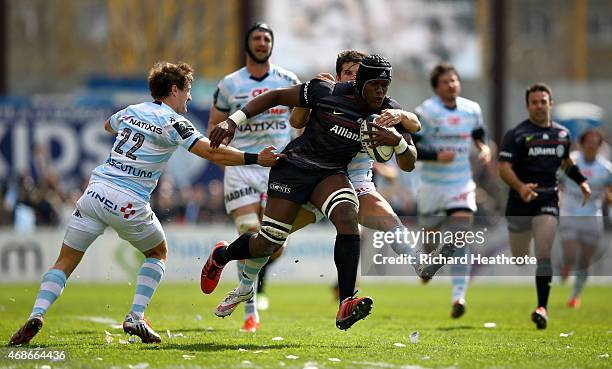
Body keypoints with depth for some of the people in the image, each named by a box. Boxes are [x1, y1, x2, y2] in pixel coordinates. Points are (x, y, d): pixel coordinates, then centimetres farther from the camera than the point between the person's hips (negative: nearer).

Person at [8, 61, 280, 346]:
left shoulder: (131, 111, 16)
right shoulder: (172, 122, -2)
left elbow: (108, 126, 40)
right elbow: (213, 153, -10)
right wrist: (256, 159, -6)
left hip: (95, 192, 4)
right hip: (129, 204, -4)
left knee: (65, 263, 10)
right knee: (158, 253, 22)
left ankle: (36, 314, -12)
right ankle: (135, 317, 6)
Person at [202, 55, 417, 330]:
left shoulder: (389, 112, -7)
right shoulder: (328, 94, -19)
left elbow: (409, 164, -4)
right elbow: (277, 97, -8)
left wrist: (398, 141, -27)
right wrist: (234, 121, -15)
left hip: (331, 173, 3)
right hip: (294, 166, -3)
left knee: (347, 216, -30)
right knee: (267, 245, -4)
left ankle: (346, 306, -35)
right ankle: (221, 256, 33)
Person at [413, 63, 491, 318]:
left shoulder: (472, 109, 3)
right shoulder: (425, 112, -11)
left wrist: (484, 148, 2)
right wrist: (436, 155, -25)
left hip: (462, 184, 2)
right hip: (432, 185, -2)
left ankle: (458, 296, -20)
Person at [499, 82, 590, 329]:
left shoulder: (562, 134, 11)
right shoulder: (516, 134, -5)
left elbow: (567, 162, 29)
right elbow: (504, 168, -13)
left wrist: (581, 182, 13)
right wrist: (521, 187, -31)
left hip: (548, 200, 2)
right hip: (520, 203, -2)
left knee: (544, 253, -14)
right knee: (519, 258, 7)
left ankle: (542, 307, -16)